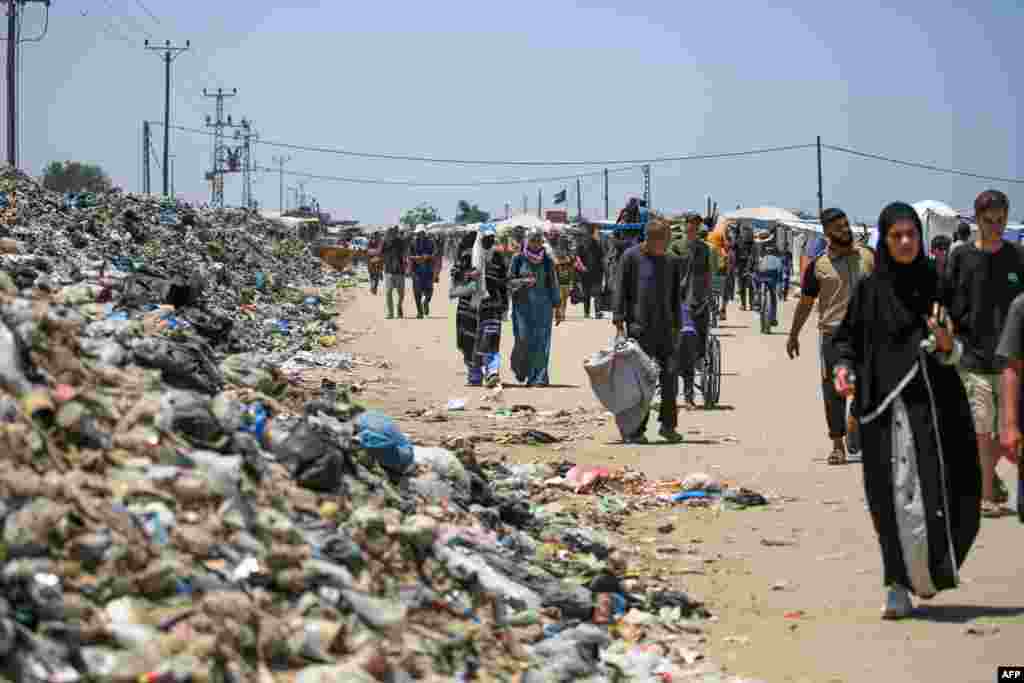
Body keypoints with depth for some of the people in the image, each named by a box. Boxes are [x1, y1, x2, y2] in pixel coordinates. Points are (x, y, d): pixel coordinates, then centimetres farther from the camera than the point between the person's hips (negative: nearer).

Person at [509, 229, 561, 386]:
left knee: (541, 341, -4)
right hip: (523, 304, 0)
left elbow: (553, 284, 8)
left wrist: (557, 305, 6)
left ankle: (539, 377, -1)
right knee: (524, 340, -2)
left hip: (543, 304, 0)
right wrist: (523, 281, -15)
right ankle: (521, 370, 24)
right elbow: (509, 280, 3)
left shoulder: (547, 261, 5)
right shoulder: (518, 259, 3)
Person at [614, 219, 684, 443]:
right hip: (639, 326, -4)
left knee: (670, 374, -3)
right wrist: (619, 323, -10)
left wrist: (677, 326, 15)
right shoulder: (631, 257, -1)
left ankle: (668, 425, 9)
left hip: (665, 327, 4)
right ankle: (636, 429, 3)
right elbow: (621, 290, -3)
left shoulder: (671, 261, 13)